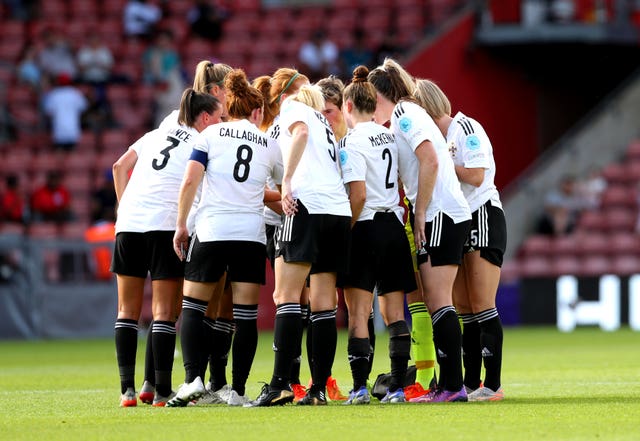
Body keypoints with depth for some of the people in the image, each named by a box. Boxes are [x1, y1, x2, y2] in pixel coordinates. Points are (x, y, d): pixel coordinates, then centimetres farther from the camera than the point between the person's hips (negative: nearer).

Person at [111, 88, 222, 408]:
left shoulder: (155, 135, 22)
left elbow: (120, 167, 14)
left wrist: (125, 207, 15)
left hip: (129, 222, 4)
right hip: (166, 224, -4)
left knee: (128, 310, 9)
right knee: (164, 310, -1)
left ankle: (127, 389, 3)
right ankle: (162, 391, -4)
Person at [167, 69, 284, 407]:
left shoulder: (211, 135, 6)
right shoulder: (269, 145, 13)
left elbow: (190, 180, -5)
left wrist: (181, 224, 0)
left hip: (211, 230, -1)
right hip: (251, 234, 1)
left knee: (193, 304, 7)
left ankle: (193, 378, -9)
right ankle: (238, 390, 0)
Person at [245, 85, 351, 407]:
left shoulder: (292, 107, 11)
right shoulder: (324, 123, 30)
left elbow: (301, 132, -12)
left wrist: (287, 181, -15)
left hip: (308, 203, -7)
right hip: (339, 209, 7)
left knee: (286, 296, -10)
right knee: (323, 305, 4)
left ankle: (280, 384, -19)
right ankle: (318, 389, 0)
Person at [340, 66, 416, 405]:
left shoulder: (353, 141, -10)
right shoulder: (390, 137, 10)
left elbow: (358, 195, -17)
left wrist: (346, 229, -6)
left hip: (367, 228, -6)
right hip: (394, 227, 6)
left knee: (358, 313, -3)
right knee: (394, 312, 8)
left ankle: (359, 386, -8)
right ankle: (398, 386, 5)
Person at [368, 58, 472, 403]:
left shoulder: (404, 113, -7)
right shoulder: (405, 116, 21)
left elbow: (430, 161, -18)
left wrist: (420, 213, -15)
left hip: (440, 216, -10)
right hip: (439, 218, 10)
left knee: (438, 301, -10)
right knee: (436, 303, 8)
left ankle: (452, 385, -12)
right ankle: (449, 384, 8)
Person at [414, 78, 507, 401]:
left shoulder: (466, 129, -10)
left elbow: (476, 176, -17)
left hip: (483, 216, -8)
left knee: (482, 306, -11)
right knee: (463, 310, 5)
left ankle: (492, 384, -11)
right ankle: (471, 383, 7)